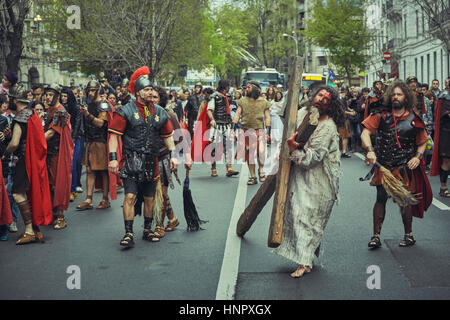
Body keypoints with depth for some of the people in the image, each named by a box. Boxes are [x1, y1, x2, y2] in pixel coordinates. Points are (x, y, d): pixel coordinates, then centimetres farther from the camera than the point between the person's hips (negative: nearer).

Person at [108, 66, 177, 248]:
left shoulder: (160, 112, 11)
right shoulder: (126, 111, -4)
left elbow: (168, 136, 19)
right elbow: (114, 135, -6)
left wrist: (172, 155, 10)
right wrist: (113, 158, -14)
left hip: (151, 163, 5)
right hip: (131, 161, -4)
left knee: (150, 198, 12)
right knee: (130, 196, -11)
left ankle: (147, 230, 27)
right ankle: (129, 234, -6)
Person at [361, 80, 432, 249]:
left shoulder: (414, 119, 0)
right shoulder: (382, 115, -1)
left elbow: (422, 142, 11)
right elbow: (365, 133, -6)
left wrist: (418, 156, -7)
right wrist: (370, 151, -22)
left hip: (405, 167, 0)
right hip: (383, 165, 0)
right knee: (381, 198, -2)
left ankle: (409, 235, 23)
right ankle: (376, 236, 6)